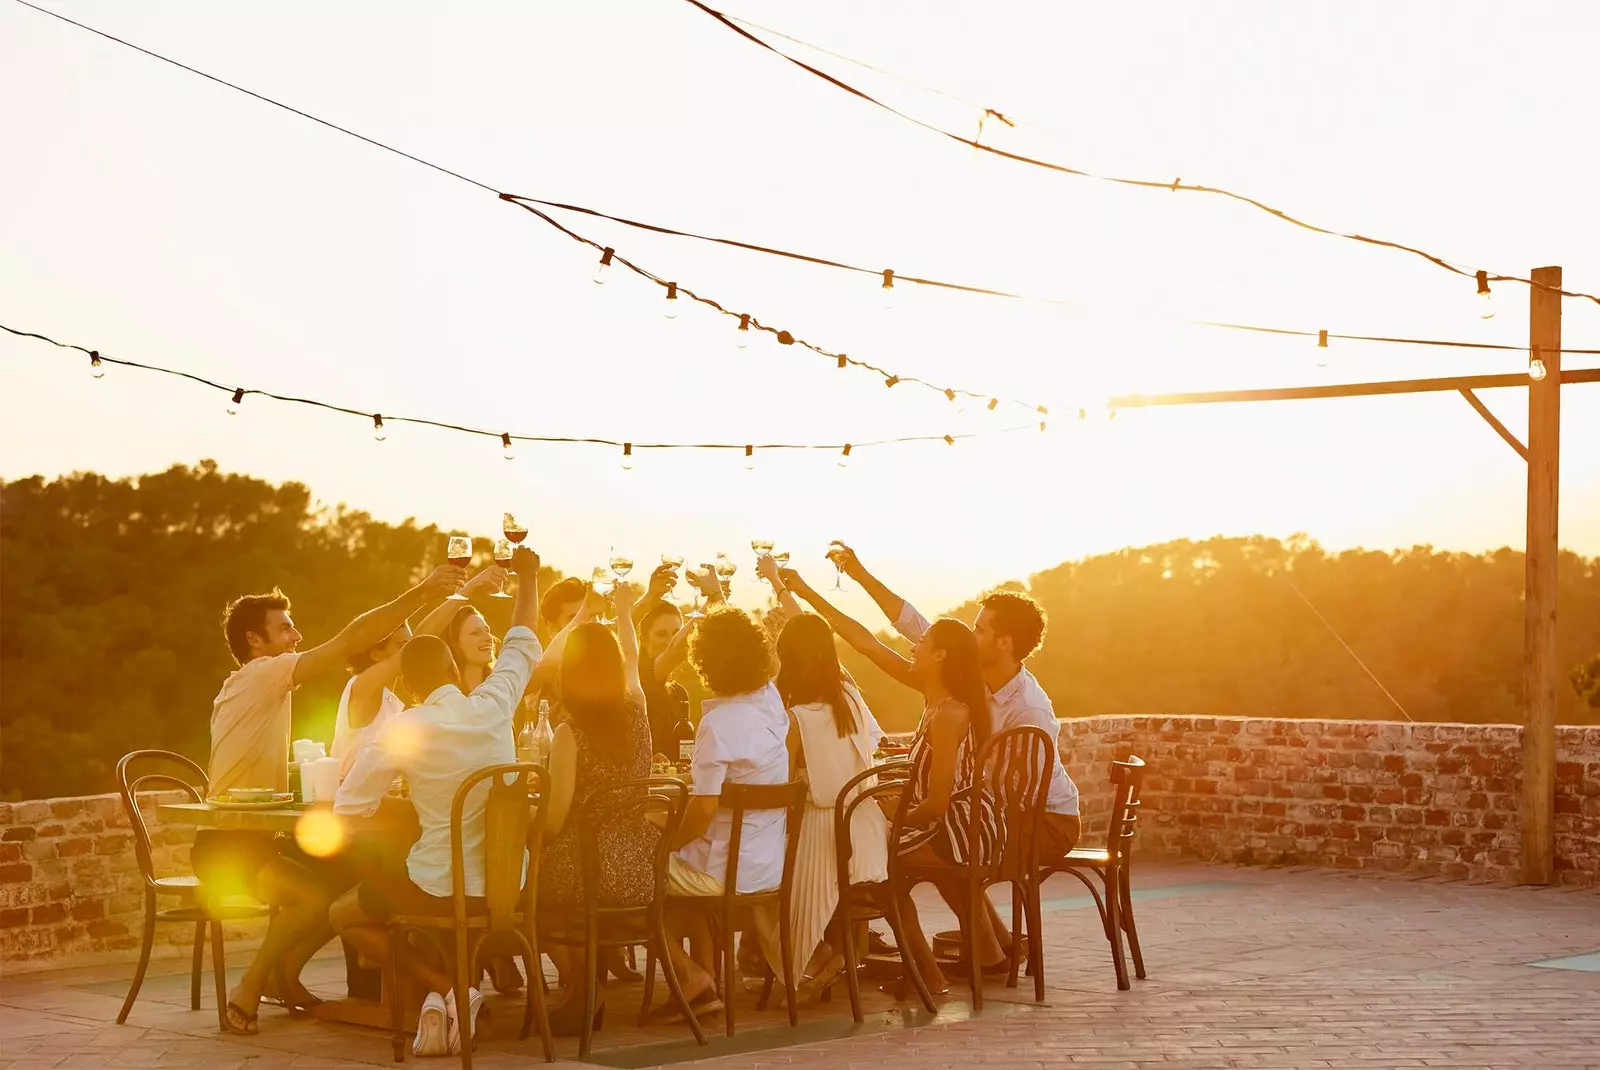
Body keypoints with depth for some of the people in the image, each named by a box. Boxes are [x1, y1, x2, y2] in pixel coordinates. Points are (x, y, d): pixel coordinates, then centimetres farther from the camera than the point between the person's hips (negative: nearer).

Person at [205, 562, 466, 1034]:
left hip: (255, 840, 10)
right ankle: (249, 991, -13)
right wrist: (423, 592, -20)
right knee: (315, 894, -30)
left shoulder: (262, 685, 19)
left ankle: (286, 975, 16)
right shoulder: (260, 676, -12)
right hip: (226, 846, -10)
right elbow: (351, 639, -20)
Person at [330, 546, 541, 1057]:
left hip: (440, 888, -6)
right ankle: (450, 995, 13)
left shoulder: (402, 730, -12)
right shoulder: (493, 705, -3)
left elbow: (346, 811, -11)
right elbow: (523, 645, 17)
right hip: (506, 886, 6)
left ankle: (445, 988, 2)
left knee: (343, 914, 22)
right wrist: (528, 578, 30)